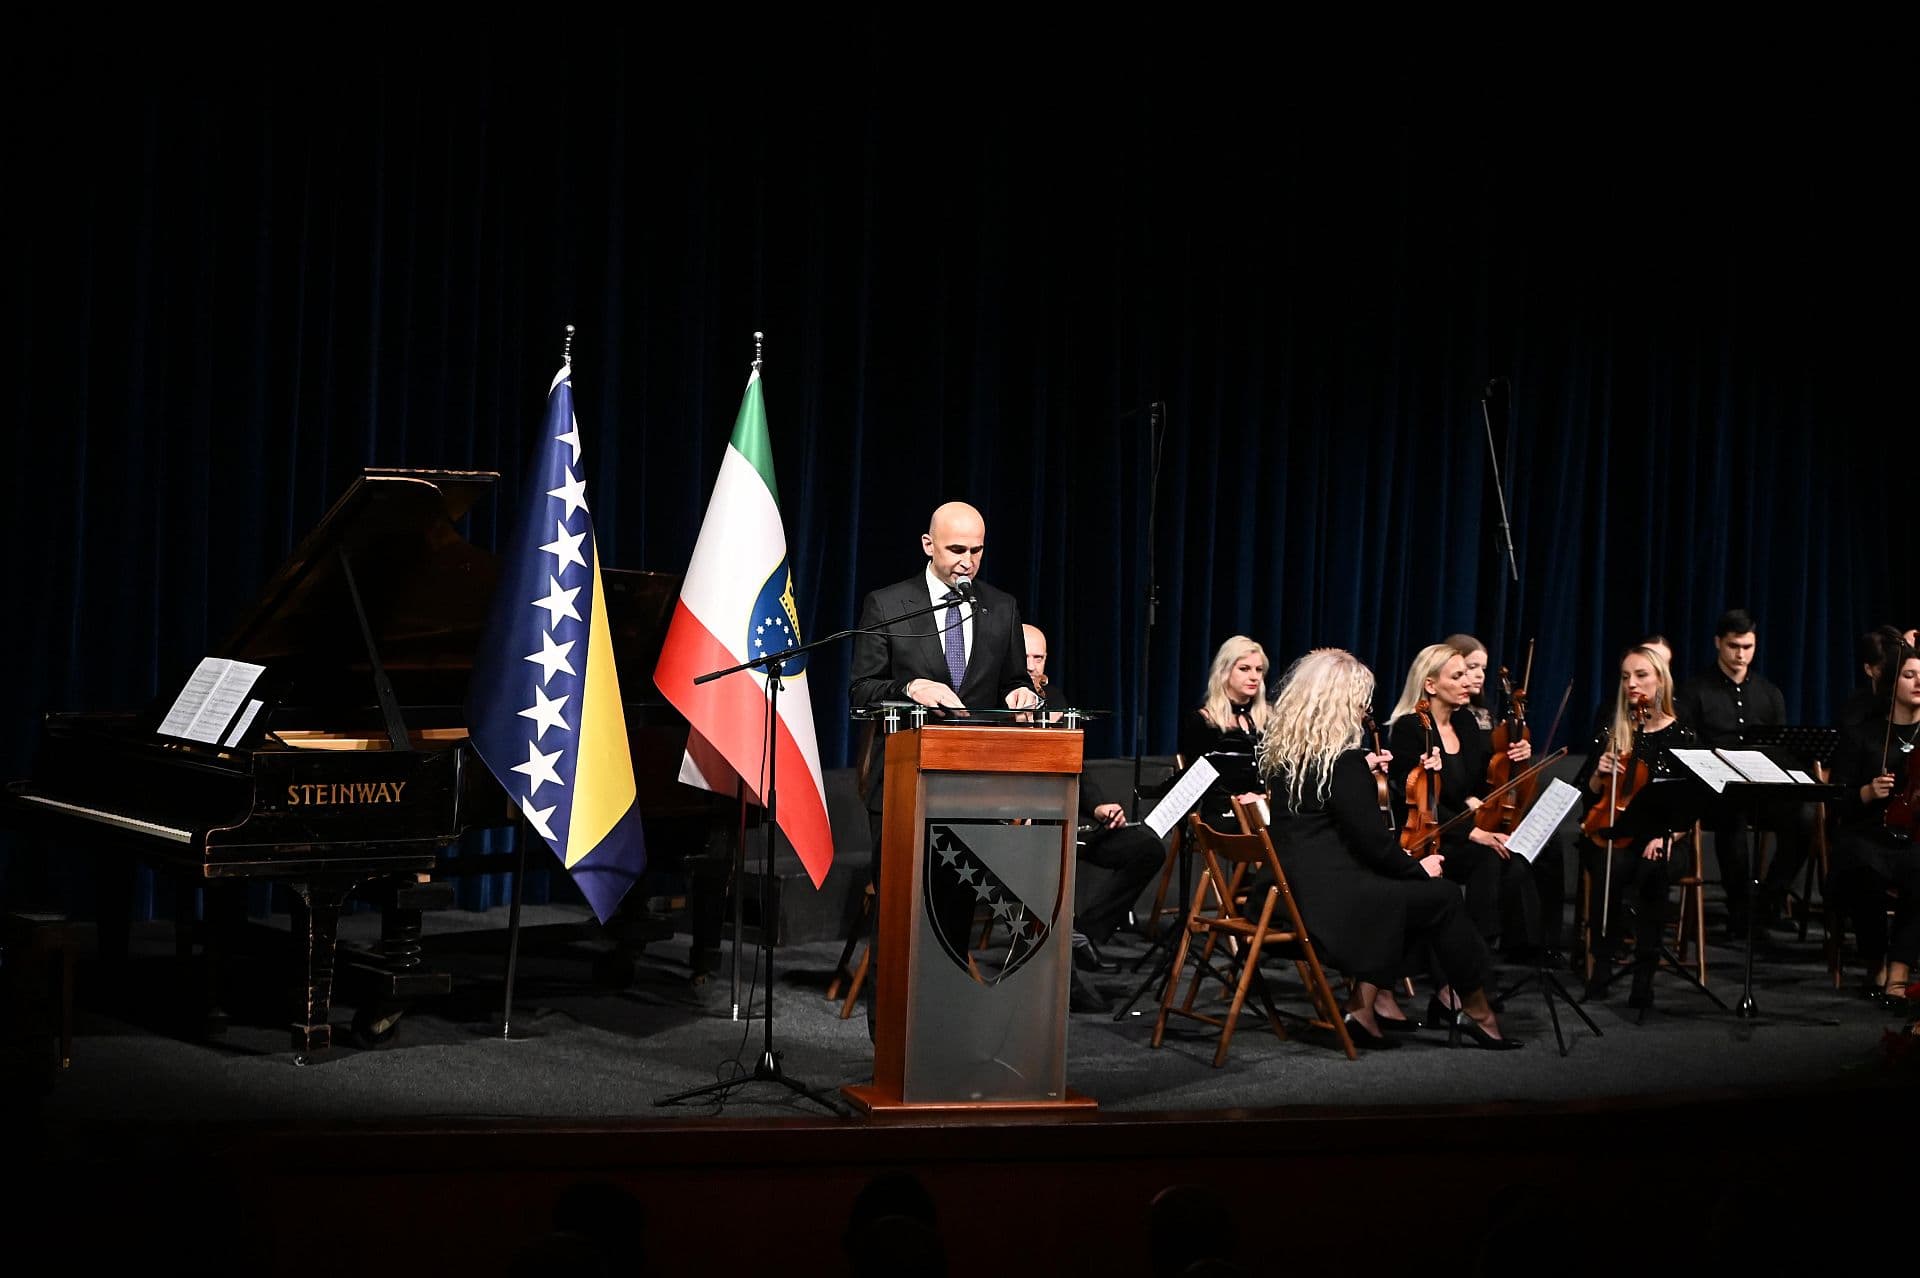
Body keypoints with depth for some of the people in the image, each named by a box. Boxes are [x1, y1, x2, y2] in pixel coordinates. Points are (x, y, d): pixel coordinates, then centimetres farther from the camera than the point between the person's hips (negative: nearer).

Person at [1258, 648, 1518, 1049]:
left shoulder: (1281, 751, 7)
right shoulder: (1342, 760, -18)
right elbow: (1373, 840, -16)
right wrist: (1418, 868, 0)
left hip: (1293, 887, 9)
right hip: (1329, 894, -9)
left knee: (1402, 893, 25)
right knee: (1443, 897, 5)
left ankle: (1368, 1001, 17)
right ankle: (1477, 1012, 17)